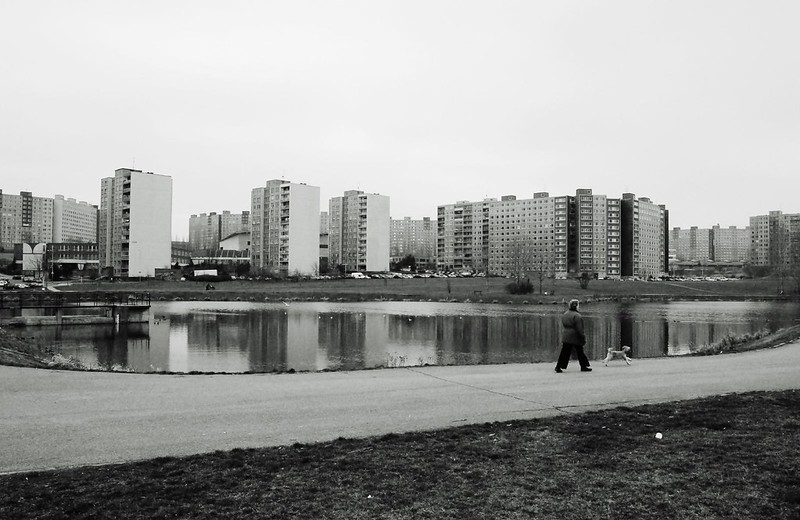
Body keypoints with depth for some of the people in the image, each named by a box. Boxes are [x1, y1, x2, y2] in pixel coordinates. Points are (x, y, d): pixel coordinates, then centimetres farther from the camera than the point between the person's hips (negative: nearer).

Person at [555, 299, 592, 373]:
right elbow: (579, 329, -17)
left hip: (566, 337, 6)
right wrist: (583, 338, -11)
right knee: (580, 353, 8)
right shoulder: (577, 316, -16)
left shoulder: (564, 315, 8)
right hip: (576, 338, -6)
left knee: (564, 353, 5)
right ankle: (584, 366, 19)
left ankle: (558, 367, 0)